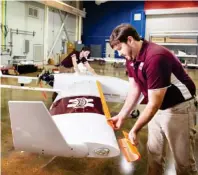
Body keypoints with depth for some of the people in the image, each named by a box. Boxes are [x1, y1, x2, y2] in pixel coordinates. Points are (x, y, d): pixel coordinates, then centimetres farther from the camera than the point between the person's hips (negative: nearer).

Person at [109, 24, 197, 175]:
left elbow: (154, 104, -28)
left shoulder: (155, 57, -31)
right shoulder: (131, 58, -3)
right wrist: (121, 116, 1)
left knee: (183, 160, 4)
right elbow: (135, 89, 6)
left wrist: (135, 130, -19)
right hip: (158, 107, 8)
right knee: (154, 152, 18)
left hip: (179, 108, -8)